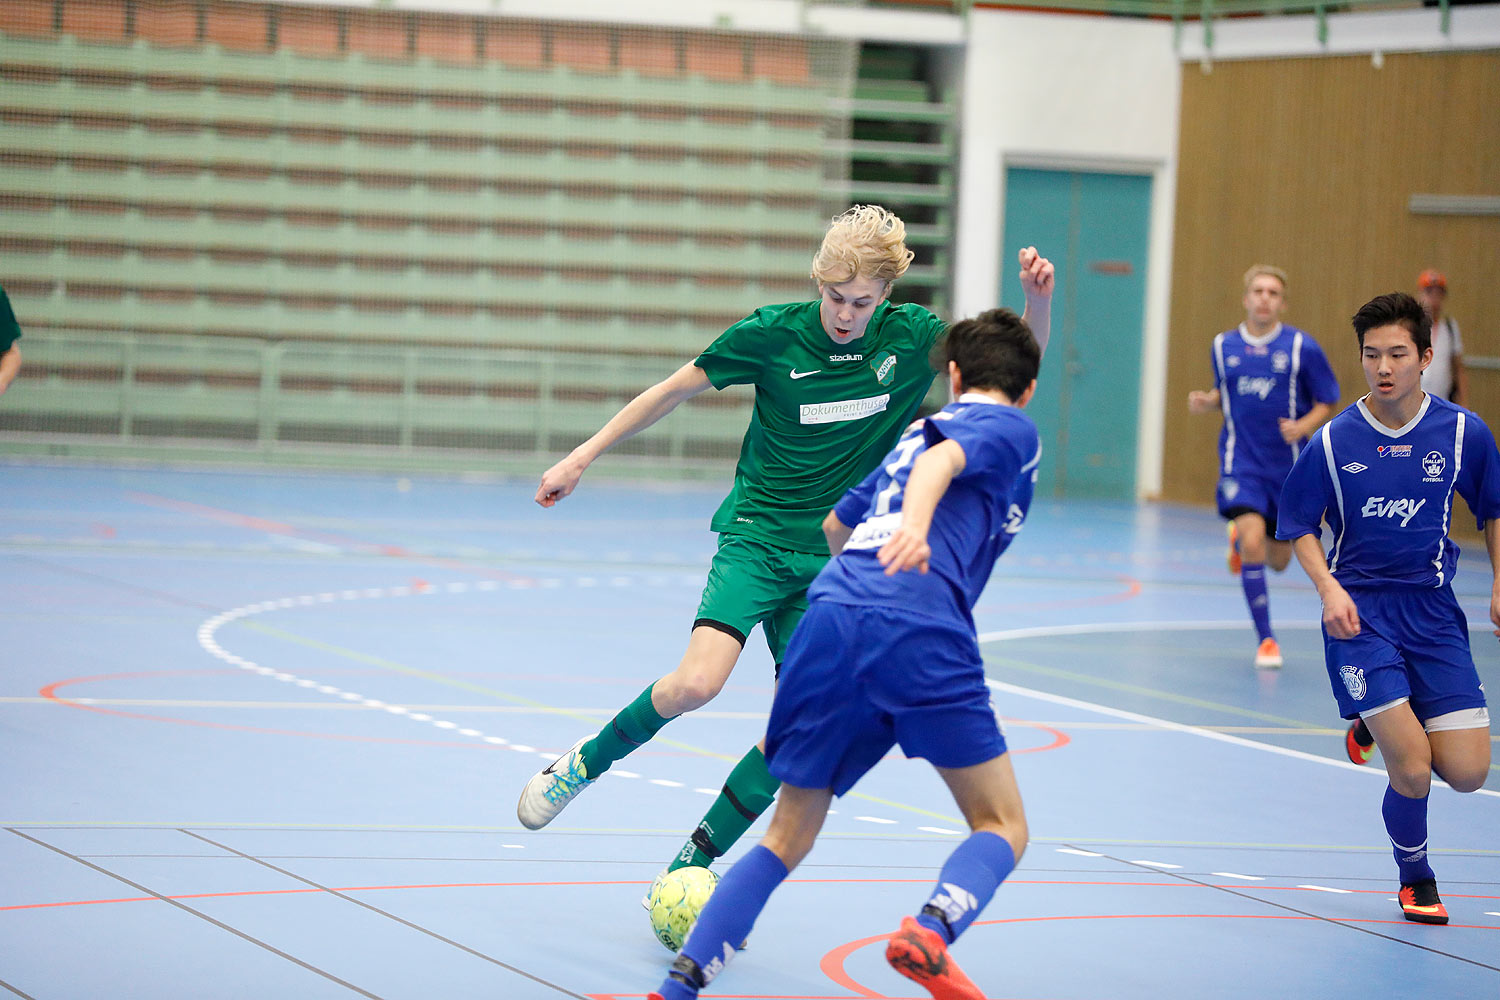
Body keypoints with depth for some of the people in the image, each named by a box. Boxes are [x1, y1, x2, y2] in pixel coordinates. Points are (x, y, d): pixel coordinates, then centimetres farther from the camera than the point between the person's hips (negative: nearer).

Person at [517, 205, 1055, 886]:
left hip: (834, 559, 3)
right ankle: (585, 763, 2)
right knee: (697, 683, -24)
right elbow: (673, 390, 2)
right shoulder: (772, 334, -9)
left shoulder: (911, 339, -4)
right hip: (757, 535, -3)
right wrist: (583, 457, 4)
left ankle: (693, 862, 4)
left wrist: (1038, 297, -18)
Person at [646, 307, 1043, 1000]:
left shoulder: (913, 433, 33)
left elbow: (834, 525, 48)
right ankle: (931, 931, -25)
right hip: (920, 629, -6)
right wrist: (916, 521, -30)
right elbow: (943, 460, -10)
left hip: (830, 615, 6)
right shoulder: (1013, 429, 13)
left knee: (788, 835, 15)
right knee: (1002, 826, 5)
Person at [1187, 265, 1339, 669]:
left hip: (1288, 466, 0)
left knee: (1278, 560, 10)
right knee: (1253, 544, -21)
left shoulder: (1302, 347, -6)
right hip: (1241, 464, 0)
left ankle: (1241, 537, 48)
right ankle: (1265, 639, -7)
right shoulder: (1224, 345, 3)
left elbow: (1327, 401, 1)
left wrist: (1303, 426, -18)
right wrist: (1206, 401, -4)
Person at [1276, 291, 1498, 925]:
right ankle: (1416, 879, 15)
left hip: (1432, 607, 2)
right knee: (1412, 770, -15)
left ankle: (1380, 724, 26)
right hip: (1358, 610, -2)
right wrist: (1328, 587, -10)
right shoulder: (1333, 441, -7)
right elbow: (1300, 524, 5)